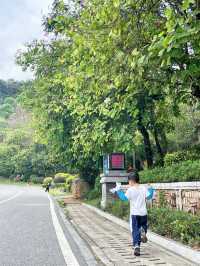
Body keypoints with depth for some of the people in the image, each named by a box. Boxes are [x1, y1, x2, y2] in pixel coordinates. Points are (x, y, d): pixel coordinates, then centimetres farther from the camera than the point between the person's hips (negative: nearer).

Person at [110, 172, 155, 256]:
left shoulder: (130, 190, -9)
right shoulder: (144, 188, 1)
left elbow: (124, 197, -15)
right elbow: (148, 196, -2)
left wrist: (118, 191, -7)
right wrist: (151, 190, 13)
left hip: (134, 214, -3)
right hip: (143, 213, 3)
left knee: (135, 231, 4)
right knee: (143, 226, 25)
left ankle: (136, 246, -6)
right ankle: (143, 232, -8)